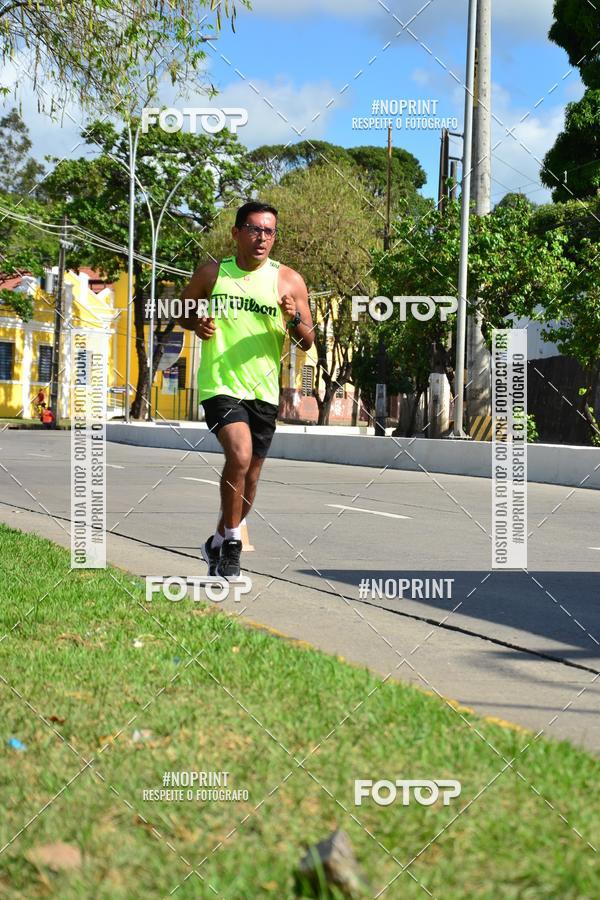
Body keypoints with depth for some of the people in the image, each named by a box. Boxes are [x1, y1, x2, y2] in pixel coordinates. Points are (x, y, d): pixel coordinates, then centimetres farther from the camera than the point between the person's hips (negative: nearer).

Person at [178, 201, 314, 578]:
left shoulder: (289, 280, 2)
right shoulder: (211, 273, 2)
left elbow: (308, 342, 4)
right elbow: (183, 309, 17)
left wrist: (294, 319, -17)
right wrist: (197, 323, -5)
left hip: (264, 391, 3)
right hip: (220, 384, -3)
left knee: (250, 477, 11)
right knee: (240, 455, -25)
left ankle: (219, 544, 35)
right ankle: (231, 545, -9)